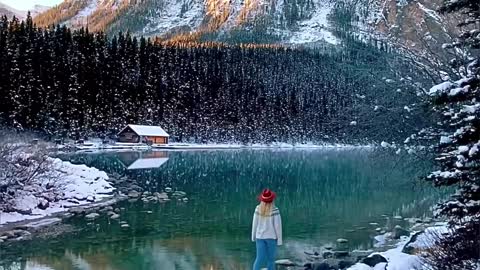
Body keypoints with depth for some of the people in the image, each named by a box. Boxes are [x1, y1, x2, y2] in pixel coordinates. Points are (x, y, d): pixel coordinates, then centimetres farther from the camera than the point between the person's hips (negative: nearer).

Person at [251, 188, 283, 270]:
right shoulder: (275, 210, -17)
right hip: (271, 236, -3)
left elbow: (255, 223, 0)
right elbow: (277, 225, -15)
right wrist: (279, 239, -4)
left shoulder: (258, 208, -7)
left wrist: (253, 236, 12)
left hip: (260, 236, 3)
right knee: (271, 258, 13)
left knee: (259, 259, 6)